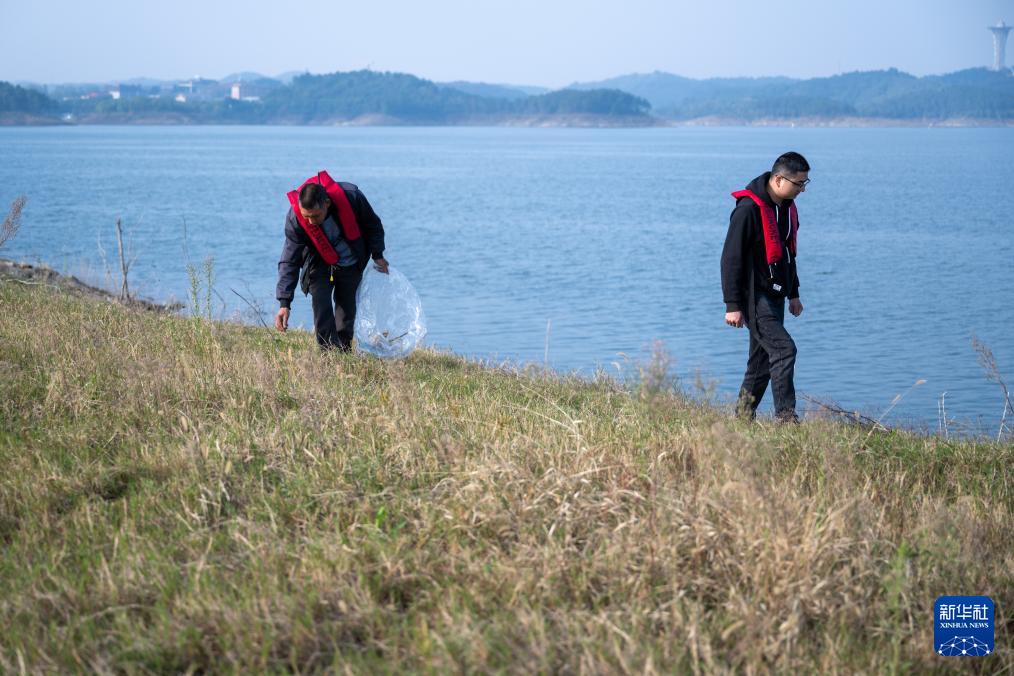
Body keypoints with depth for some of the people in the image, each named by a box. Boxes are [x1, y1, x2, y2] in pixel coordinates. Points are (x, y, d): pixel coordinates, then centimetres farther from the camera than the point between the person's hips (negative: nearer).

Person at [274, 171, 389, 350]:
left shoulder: (351, 196, -33)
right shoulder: (294, 218, -32)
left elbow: (373, 225, -9)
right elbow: (289, 262, -26)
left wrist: (377, 255, -2)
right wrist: (284, 303, -31)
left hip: (351, 264, 1)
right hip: (319, 264, -1)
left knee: (347, 308, 8)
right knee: (321, 308, -16)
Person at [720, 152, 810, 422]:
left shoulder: (787, 206, 10)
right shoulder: (749, 208, -19)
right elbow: (731, 258, -18)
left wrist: (793, 294, 24)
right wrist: (733, 305, -19)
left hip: (775, 296, 9)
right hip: (753, 296, -9)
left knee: (763, 356, 10)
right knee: (784, 349, -16)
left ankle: (744, 414, 19)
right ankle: (785, 416, -11)